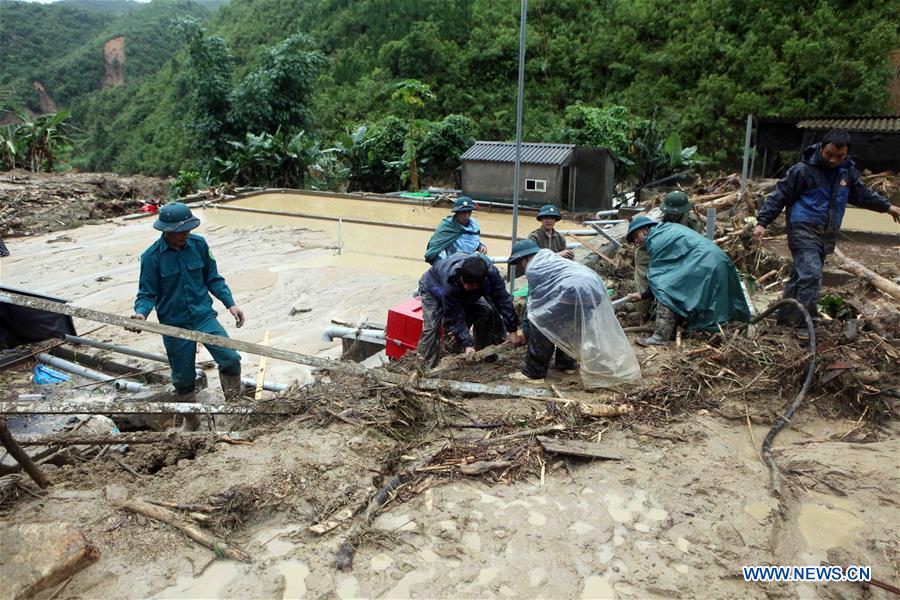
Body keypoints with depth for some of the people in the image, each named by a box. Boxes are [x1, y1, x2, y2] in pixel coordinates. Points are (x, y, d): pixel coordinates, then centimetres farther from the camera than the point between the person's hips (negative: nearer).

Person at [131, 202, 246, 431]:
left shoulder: (199, 244, -5)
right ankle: (191, 421, 34)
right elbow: (147, 293, -4)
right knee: (183, 378, 11)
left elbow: (213, 279, 5)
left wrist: (230, 303, -3)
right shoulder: (152, 257, -10)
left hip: (204, 316, 1)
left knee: (231, 359, -14)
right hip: (174, 325, -1)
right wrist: (141, 313, -24)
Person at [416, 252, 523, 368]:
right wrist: (467, 345, -43)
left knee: (486, 312, -11)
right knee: (431, 327, -23)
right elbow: (455, 318, -38)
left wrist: (512, 330, -23)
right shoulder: (450, 283, -46)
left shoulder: (490, 272, -36)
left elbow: (503, 300, -26)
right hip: (433, 287, -4)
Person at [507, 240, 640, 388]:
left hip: (576, 291, -10)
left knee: (540, 323, 0)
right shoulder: (546, 255, 30)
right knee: (566, 323, 30)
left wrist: (526, 332, 18)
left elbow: (535, 303, 7)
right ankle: (566, 361, 37)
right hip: (595, 285, 10)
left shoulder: (533, 269, 3)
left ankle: (534, 371, 3)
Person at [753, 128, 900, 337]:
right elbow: (779, 196, -8)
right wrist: (762, 222, -13)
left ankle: (786, 316, 22)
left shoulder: (848, 171, 8)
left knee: (801, 275, 12)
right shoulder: (803, 170, -11)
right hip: (804, 231, -6)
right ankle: (803, 324, -12)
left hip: (827, 234, 7)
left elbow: (861, 194, 26)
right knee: (811, 275, -18)